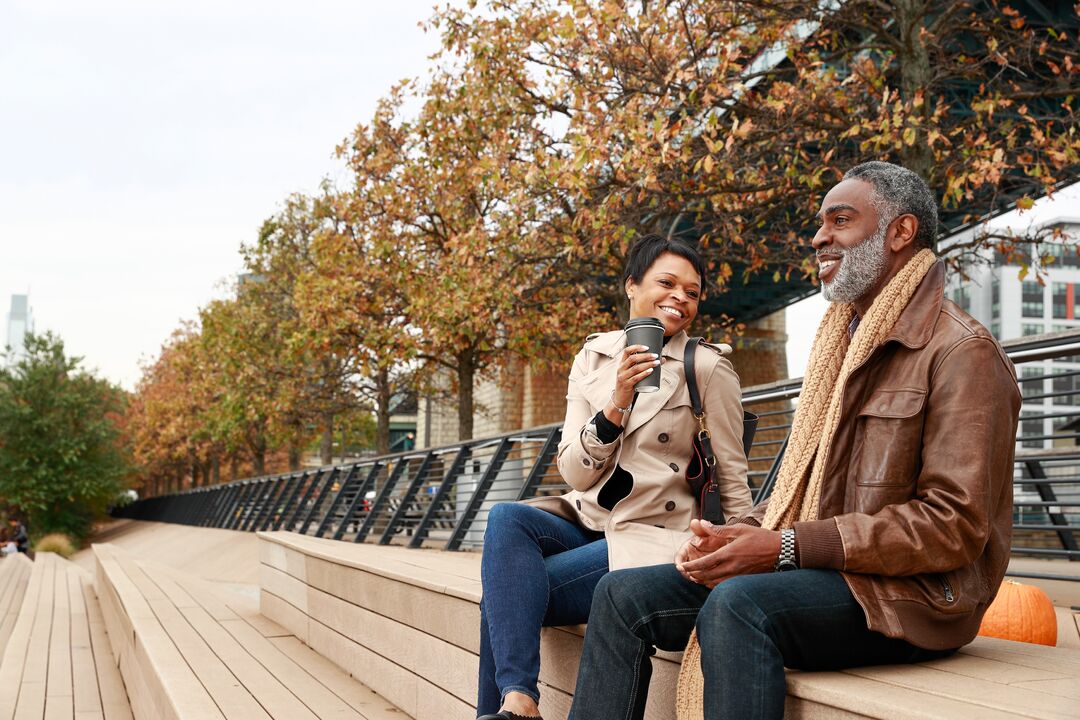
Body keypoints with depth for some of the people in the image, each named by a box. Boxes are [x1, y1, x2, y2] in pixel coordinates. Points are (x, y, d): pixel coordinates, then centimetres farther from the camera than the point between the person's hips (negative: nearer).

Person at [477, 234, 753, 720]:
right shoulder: (594, 357, 5)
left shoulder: (708, 369, -6)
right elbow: (575, 474, -2)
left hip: (652, 536, -4)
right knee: (507, 518, -28)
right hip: (585, 520, 4)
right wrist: (617, 404, -17)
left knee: (504, 594, -24)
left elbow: (732, 480, -1)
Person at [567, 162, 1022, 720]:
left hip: (912, 596, -8)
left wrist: (788, 547, -21)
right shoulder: (840, 344, 20)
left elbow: (954, 526, -18)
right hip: (815, 570, 8)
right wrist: (738, 534, 1)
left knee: (737, 603, -36)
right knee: (623, 595, -6)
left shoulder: (961, 352, -9)